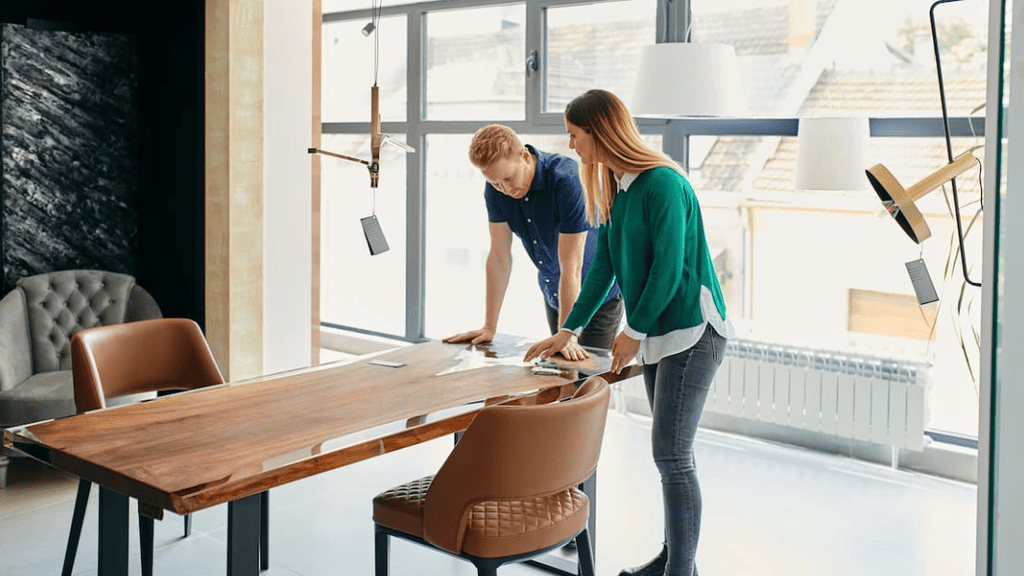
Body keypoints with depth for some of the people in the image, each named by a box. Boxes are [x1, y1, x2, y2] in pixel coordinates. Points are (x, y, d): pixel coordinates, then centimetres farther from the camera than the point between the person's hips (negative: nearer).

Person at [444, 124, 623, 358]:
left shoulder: (566, 179, -30)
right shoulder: (496, 188, -12)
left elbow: (571, 268, -30)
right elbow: (499, 257, -7)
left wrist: (567, 336, -31)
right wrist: (489, 328, -7)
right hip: (554, 295, 5)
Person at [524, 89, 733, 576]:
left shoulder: (663, 184, -18)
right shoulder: (614, 189, 11)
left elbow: (668, 270, -20)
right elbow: (603, 267, 16)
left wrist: (634, 332, -11)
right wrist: (566, 331, 16)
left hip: (692, 329, -9)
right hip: (655, 332, 9)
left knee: (671, 453, -7)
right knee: (669, 450, 15)